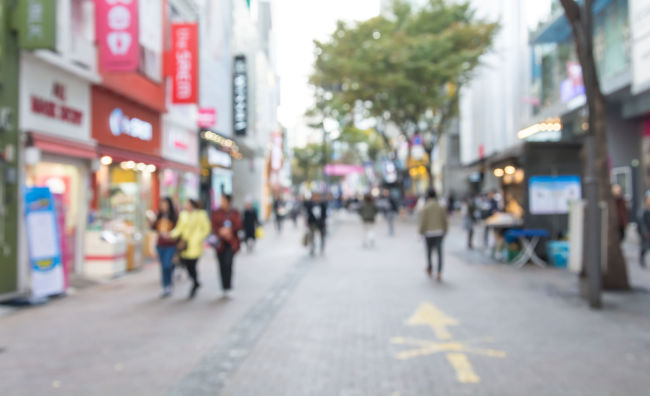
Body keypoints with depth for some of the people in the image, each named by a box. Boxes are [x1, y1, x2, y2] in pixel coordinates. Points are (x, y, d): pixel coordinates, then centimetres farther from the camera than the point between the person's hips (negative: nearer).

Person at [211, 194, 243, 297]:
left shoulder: (235, 213, 3)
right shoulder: (216, 213, 4)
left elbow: (239, 226, -1)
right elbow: (214, 227, 0)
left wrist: (230, 230, -18)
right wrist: (221, 232, -19)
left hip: (232, 242, -2)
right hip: (220, 242, 2)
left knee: (228, 263, -18)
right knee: (222, 265, 5)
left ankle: (227, 288, -13)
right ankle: (225, 289, 17)